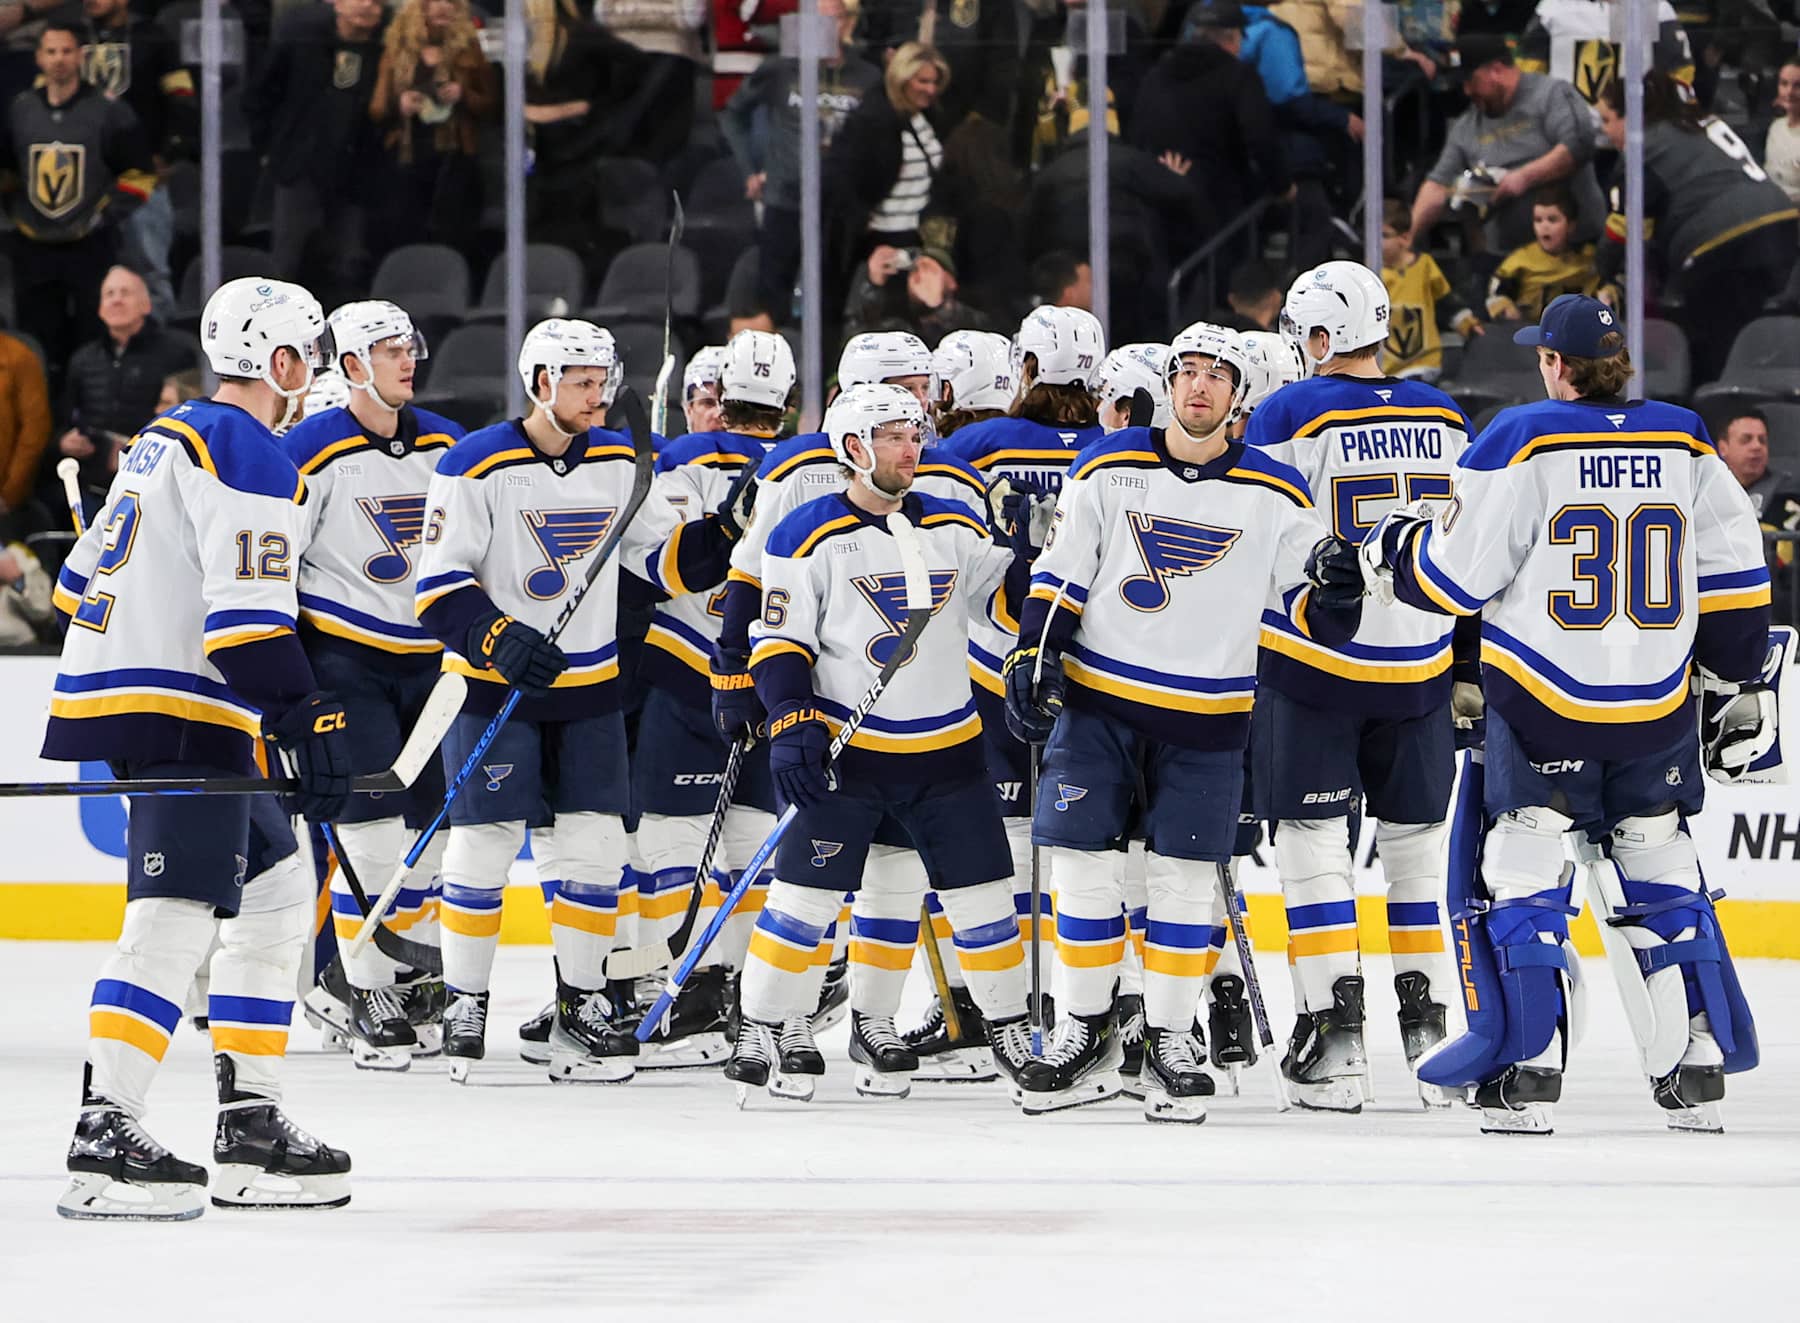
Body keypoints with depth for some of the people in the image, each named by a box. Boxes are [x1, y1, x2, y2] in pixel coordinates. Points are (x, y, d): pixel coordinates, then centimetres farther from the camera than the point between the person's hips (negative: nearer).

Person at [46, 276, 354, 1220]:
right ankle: (104, 1140, -24)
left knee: (277, 887, 16)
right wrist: (309, 725, -21)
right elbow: (248, 616, -21)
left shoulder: (168, 438, 19)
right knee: (176, 921, -16)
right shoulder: (251, 459, -11)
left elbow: (82, 579, 24)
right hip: (181, 717, -10)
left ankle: (250, 1122, 15)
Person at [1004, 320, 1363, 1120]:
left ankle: (1169, 1041, 10)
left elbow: (1319, 616, 0)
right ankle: (1086, 1039, 9)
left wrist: (1335, 582, -21)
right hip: (1097, 701, 0)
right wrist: (1031, 656, -8)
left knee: (1184, 878, 0)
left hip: (1206, 719, 0)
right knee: (1081, 864, -2)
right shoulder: (1110, 470, 1)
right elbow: (1060, 574, 3)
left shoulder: (1274, 497, 0)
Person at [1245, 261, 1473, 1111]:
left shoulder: (1291, 415, -10)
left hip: (1313, 664, -4)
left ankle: (1334, 1032, -7)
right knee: (1418, 843, 14)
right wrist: (1469, 660, 22)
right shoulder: (1446, 420, 5)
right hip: (1419, 671, 4)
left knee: (1312, 842, 1)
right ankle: (1428, 1022, 15)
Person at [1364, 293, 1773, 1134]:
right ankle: (1697, 1069, 13)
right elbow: (1733, 571, 8)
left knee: (1518, 875, 4)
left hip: (1545, 712, -4)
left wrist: (1393, 548, 11)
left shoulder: (1524, 442, -10)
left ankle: (1527, 1070, -3)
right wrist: (1739, 682, 16)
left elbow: (1457, 574, -9)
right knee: (1658, 877, 14)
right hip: (1657, 710, 4)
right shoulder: (1683, 443, 4)